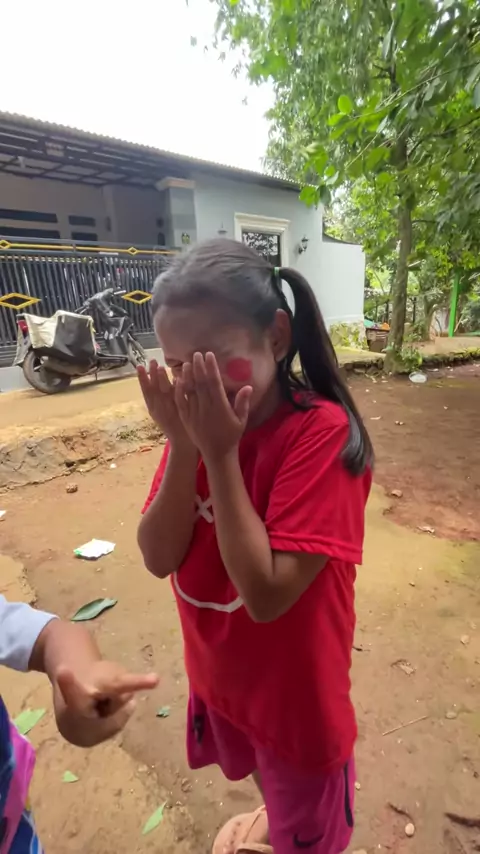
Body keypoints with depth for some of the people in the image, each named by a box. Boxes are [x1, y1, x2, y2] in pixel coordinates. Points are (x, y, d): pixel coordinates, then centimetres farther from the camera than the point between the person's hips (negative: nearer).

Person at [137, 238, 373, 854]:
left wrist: (220, 453, -34)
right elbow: (159, 559, -16)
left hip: (294, 689, -6)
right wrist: (184, 446, -29)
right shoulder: (203, 419, -12)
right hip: (219, 672, 7)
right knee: (264, 778, 38)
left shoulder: (322, 432, -30)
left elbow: (266, 594, -32)